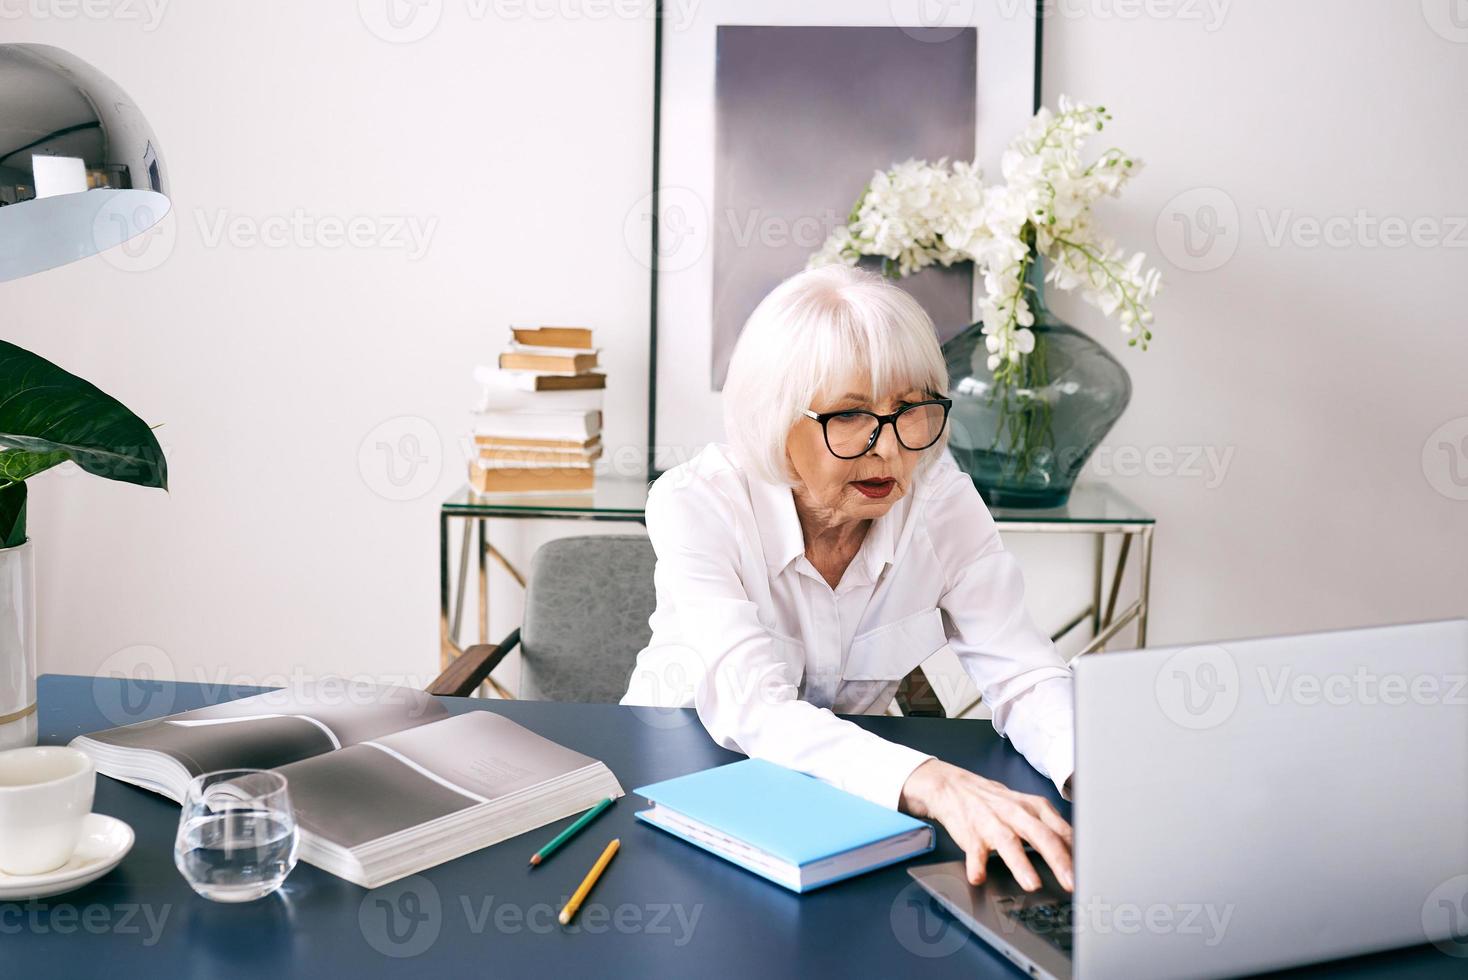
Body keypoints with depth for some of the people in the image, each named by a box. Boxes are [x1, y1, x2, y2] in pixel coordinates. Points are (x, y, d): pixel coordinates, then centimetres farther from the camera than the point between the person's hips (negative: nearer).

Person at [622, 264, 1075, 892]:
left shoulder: (943, 503, -11)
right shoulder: (696, 505, -22)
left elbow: (1026, 680, -12)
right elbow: (750, 711, -33)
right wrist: (928, 782, -50)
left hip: (854, 788, 4)